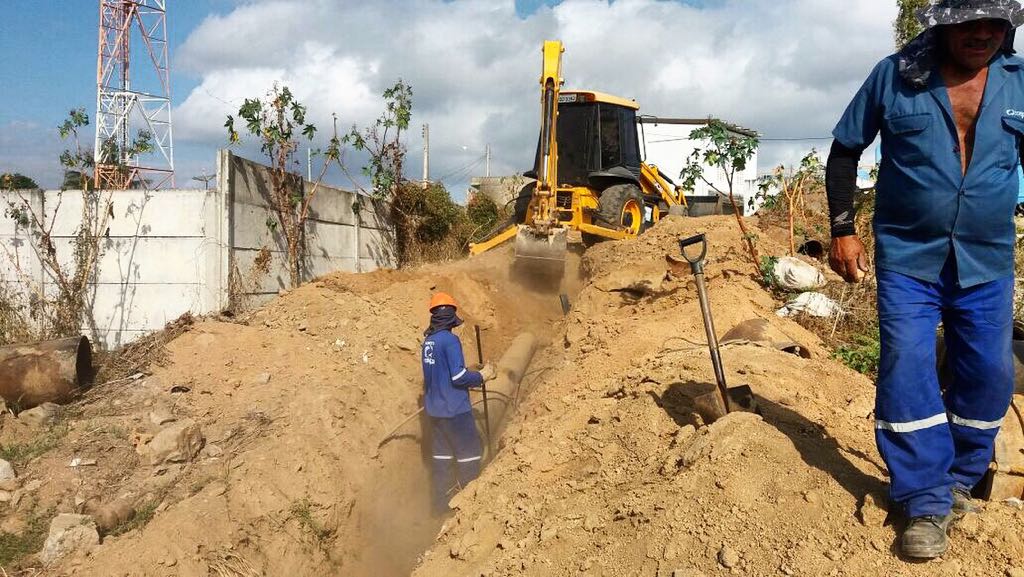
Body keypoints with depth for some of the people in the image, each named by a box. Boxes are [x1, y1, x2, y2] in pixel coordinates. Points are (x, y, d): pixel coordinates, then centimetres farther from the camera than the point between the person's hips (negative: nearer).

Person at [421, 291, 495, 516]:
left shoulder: (428, 341, 6)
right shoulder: (450, 340, -17)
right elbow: (459, 377, -21)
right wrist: (482, 376, -5)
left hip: (435, 408, 8)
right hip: (455, 409, -8)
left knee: (441, 455, 14)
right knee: (469, 454, 3)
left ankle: (440, 504, 20)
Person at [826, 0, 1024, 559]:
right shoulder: (895, 75, -5)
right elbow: (844, 150, 3)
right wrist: (842, 229, -3)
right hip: (907, 257, -3)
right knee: (907, 371, -8)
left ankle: (955, 480, 30)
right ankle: (926, 503, 4)